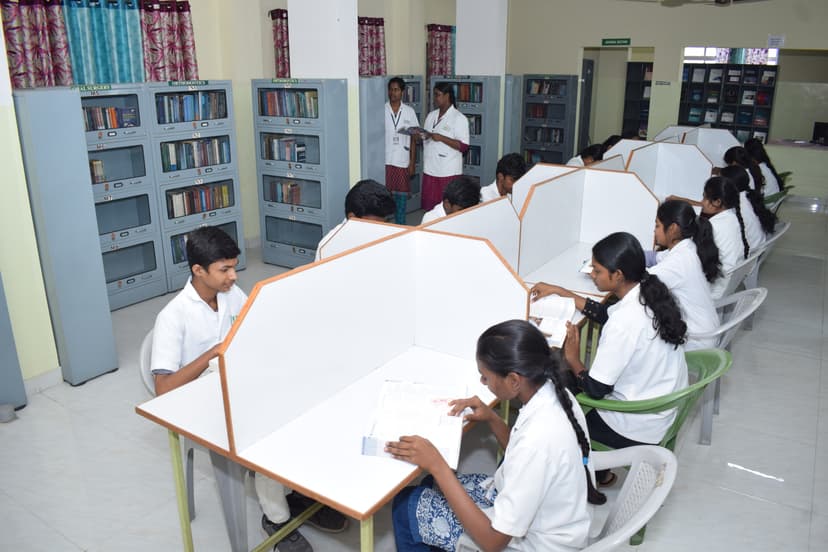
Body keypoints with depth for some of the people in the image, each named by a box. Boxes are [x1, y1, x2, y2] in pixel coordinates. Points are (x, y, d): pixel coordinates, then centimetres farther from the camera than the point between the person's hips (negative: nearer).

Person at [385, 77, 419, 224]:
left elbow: (413, 138, 5)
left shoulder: (409, 112, 2)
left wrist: (412, 162, 1)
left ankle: (400, 226, 21)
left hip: (403, 161, 1)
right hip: (384, 161, -1)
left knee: (401, 195, 8)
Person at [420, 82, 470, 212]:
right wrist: (422, 136, -4)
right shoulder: (431, 116, 12)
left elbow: (463, 146, -14)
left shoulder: (459, 118, -9)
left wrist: (441, 138, -20)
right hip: (429, 170, 6)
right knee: (429, 206, 10)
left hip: (449, 172, -6)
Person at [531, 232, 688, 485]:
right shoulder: (652, 293, -7)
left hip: (638, 428, -8)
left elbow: (596, 389, -23)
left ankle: (596, 474, 30)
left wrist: (573, 359, -7)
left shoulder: (624, 322, -33)